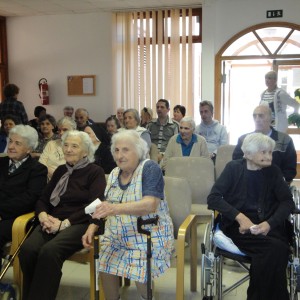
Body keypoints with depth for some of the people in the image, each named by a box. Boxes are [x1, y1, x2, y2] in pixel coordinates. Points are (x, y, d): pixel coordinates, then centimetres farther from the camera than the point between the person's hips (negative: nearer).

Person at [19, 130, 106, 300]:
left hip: (80, 223, -5)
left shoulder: (95, 172, 3)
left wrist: (65, 223, -16)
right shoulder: (61, 171, 21)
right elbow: (43, 199, 20)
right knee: (27, 249, -27)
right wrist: (43, 215, -4)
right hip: (53, 223, 5)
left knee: (49, 251, -35)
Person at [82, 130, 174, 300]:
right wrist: (92, 227, -5)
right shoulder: (114, 174, 9)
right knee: (105, 268, -15)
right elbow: (107, 206, 13)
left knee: (140, 275, -23)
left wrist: (116, 208, -36)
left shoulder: (150, 168, -11)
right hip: (117, 236, 5)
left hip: (150, 234, -5)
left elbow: (150, 204, -24)